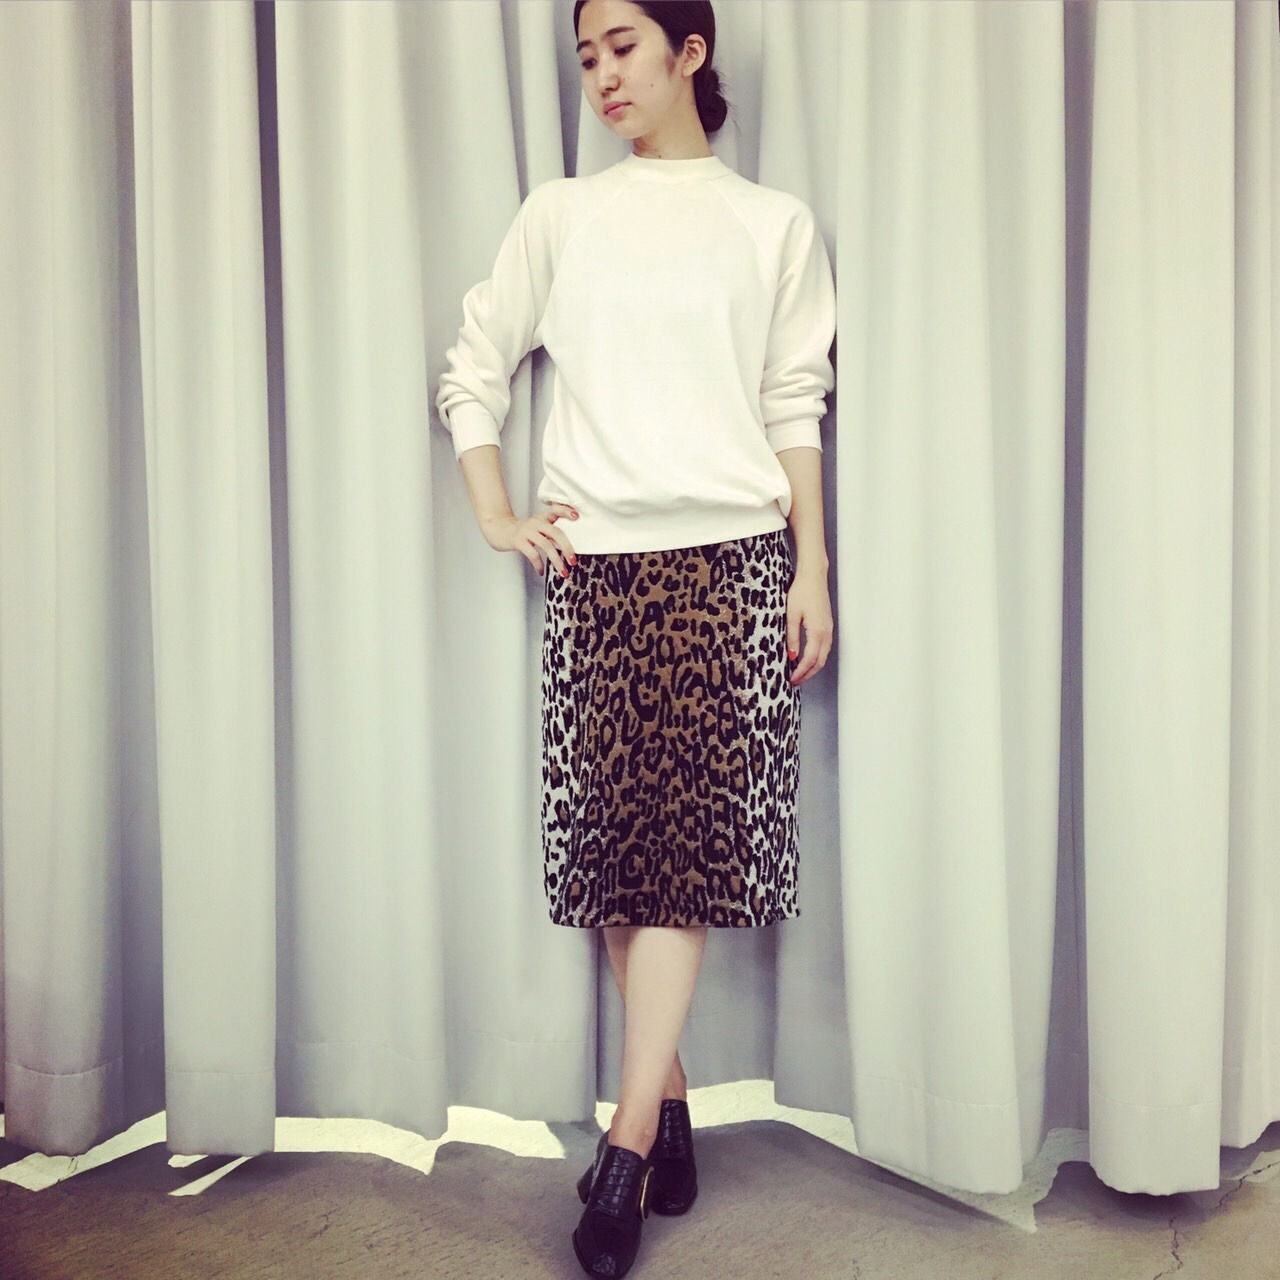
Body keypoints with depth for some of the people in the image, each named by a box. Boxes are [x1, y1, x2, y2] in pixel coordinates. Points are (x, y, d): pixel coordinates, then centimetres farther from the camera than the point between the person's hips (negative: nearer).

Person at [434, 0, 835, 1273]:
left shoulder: (774, 224, 11)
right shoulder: (560, 215, 12)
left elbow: (797, 407, 8)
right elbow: (472, 364, 13)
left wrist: (813, 568, 1)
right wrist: (495, 516, 3)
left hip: (731, 555, -1)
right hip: (594, 559, 2)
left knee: (690, 832, -7)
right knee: (614, 831, 1)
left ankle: (628, 1141, -1)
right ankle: (671, 1104, 15)